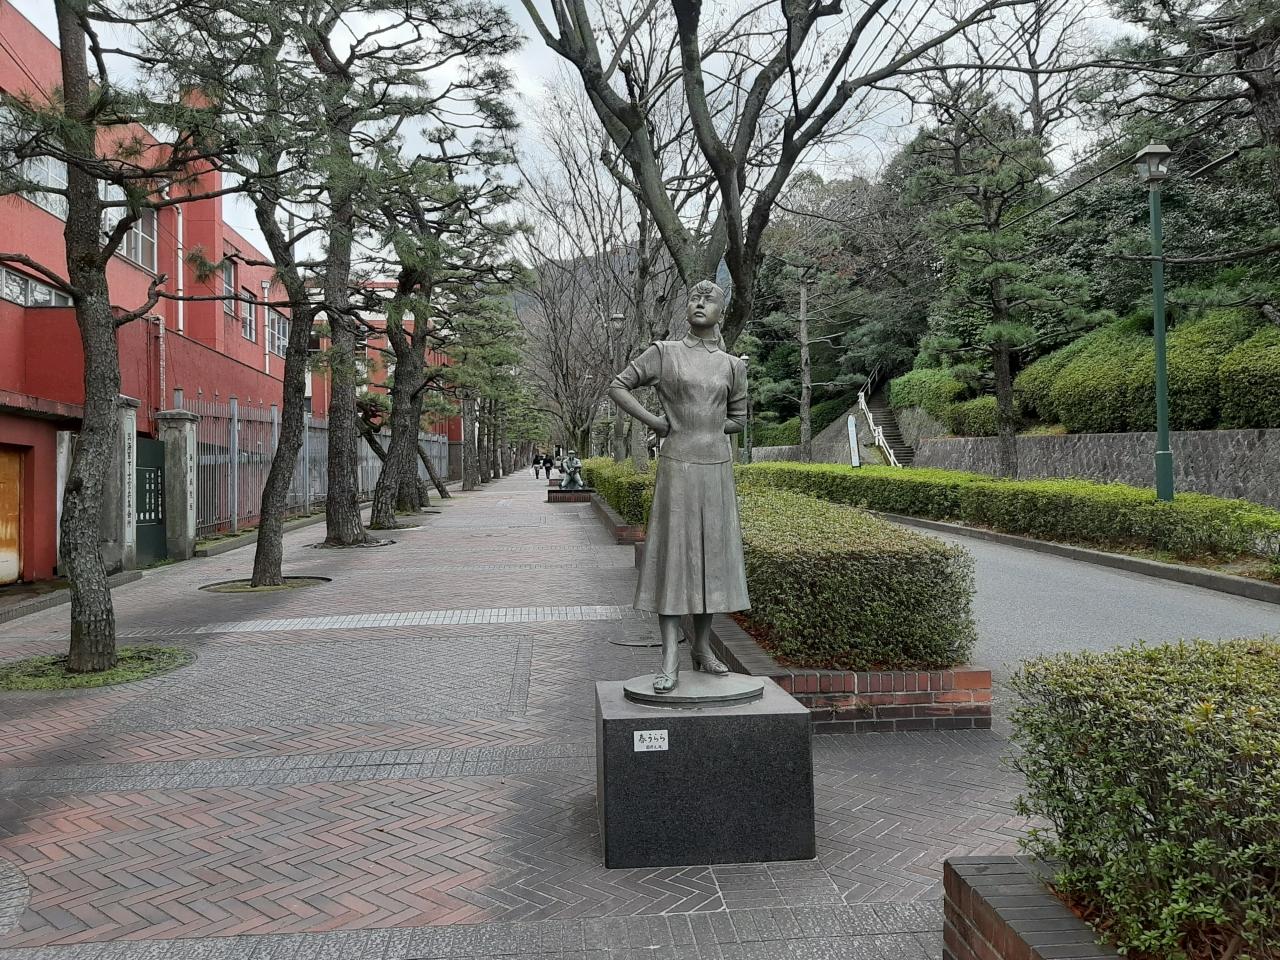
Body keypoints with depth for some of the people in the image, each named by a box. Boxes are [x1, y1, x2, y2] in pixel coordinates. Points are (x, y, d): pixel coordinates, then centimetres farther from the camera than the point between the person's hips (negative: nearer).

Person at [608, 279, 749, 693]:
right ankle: (670, 659, -6)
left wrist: (705, 428, 3)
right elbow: (618, 387, 3)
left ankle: (702, 648, 19)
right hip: (677, 466, -3)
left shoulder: (732, 365, 11)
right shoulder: (665, 352, 2)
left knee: (711, 554, 7)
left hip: (717, 468, 4)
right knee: (672, 555, -6)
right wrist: (657, 423, -6)